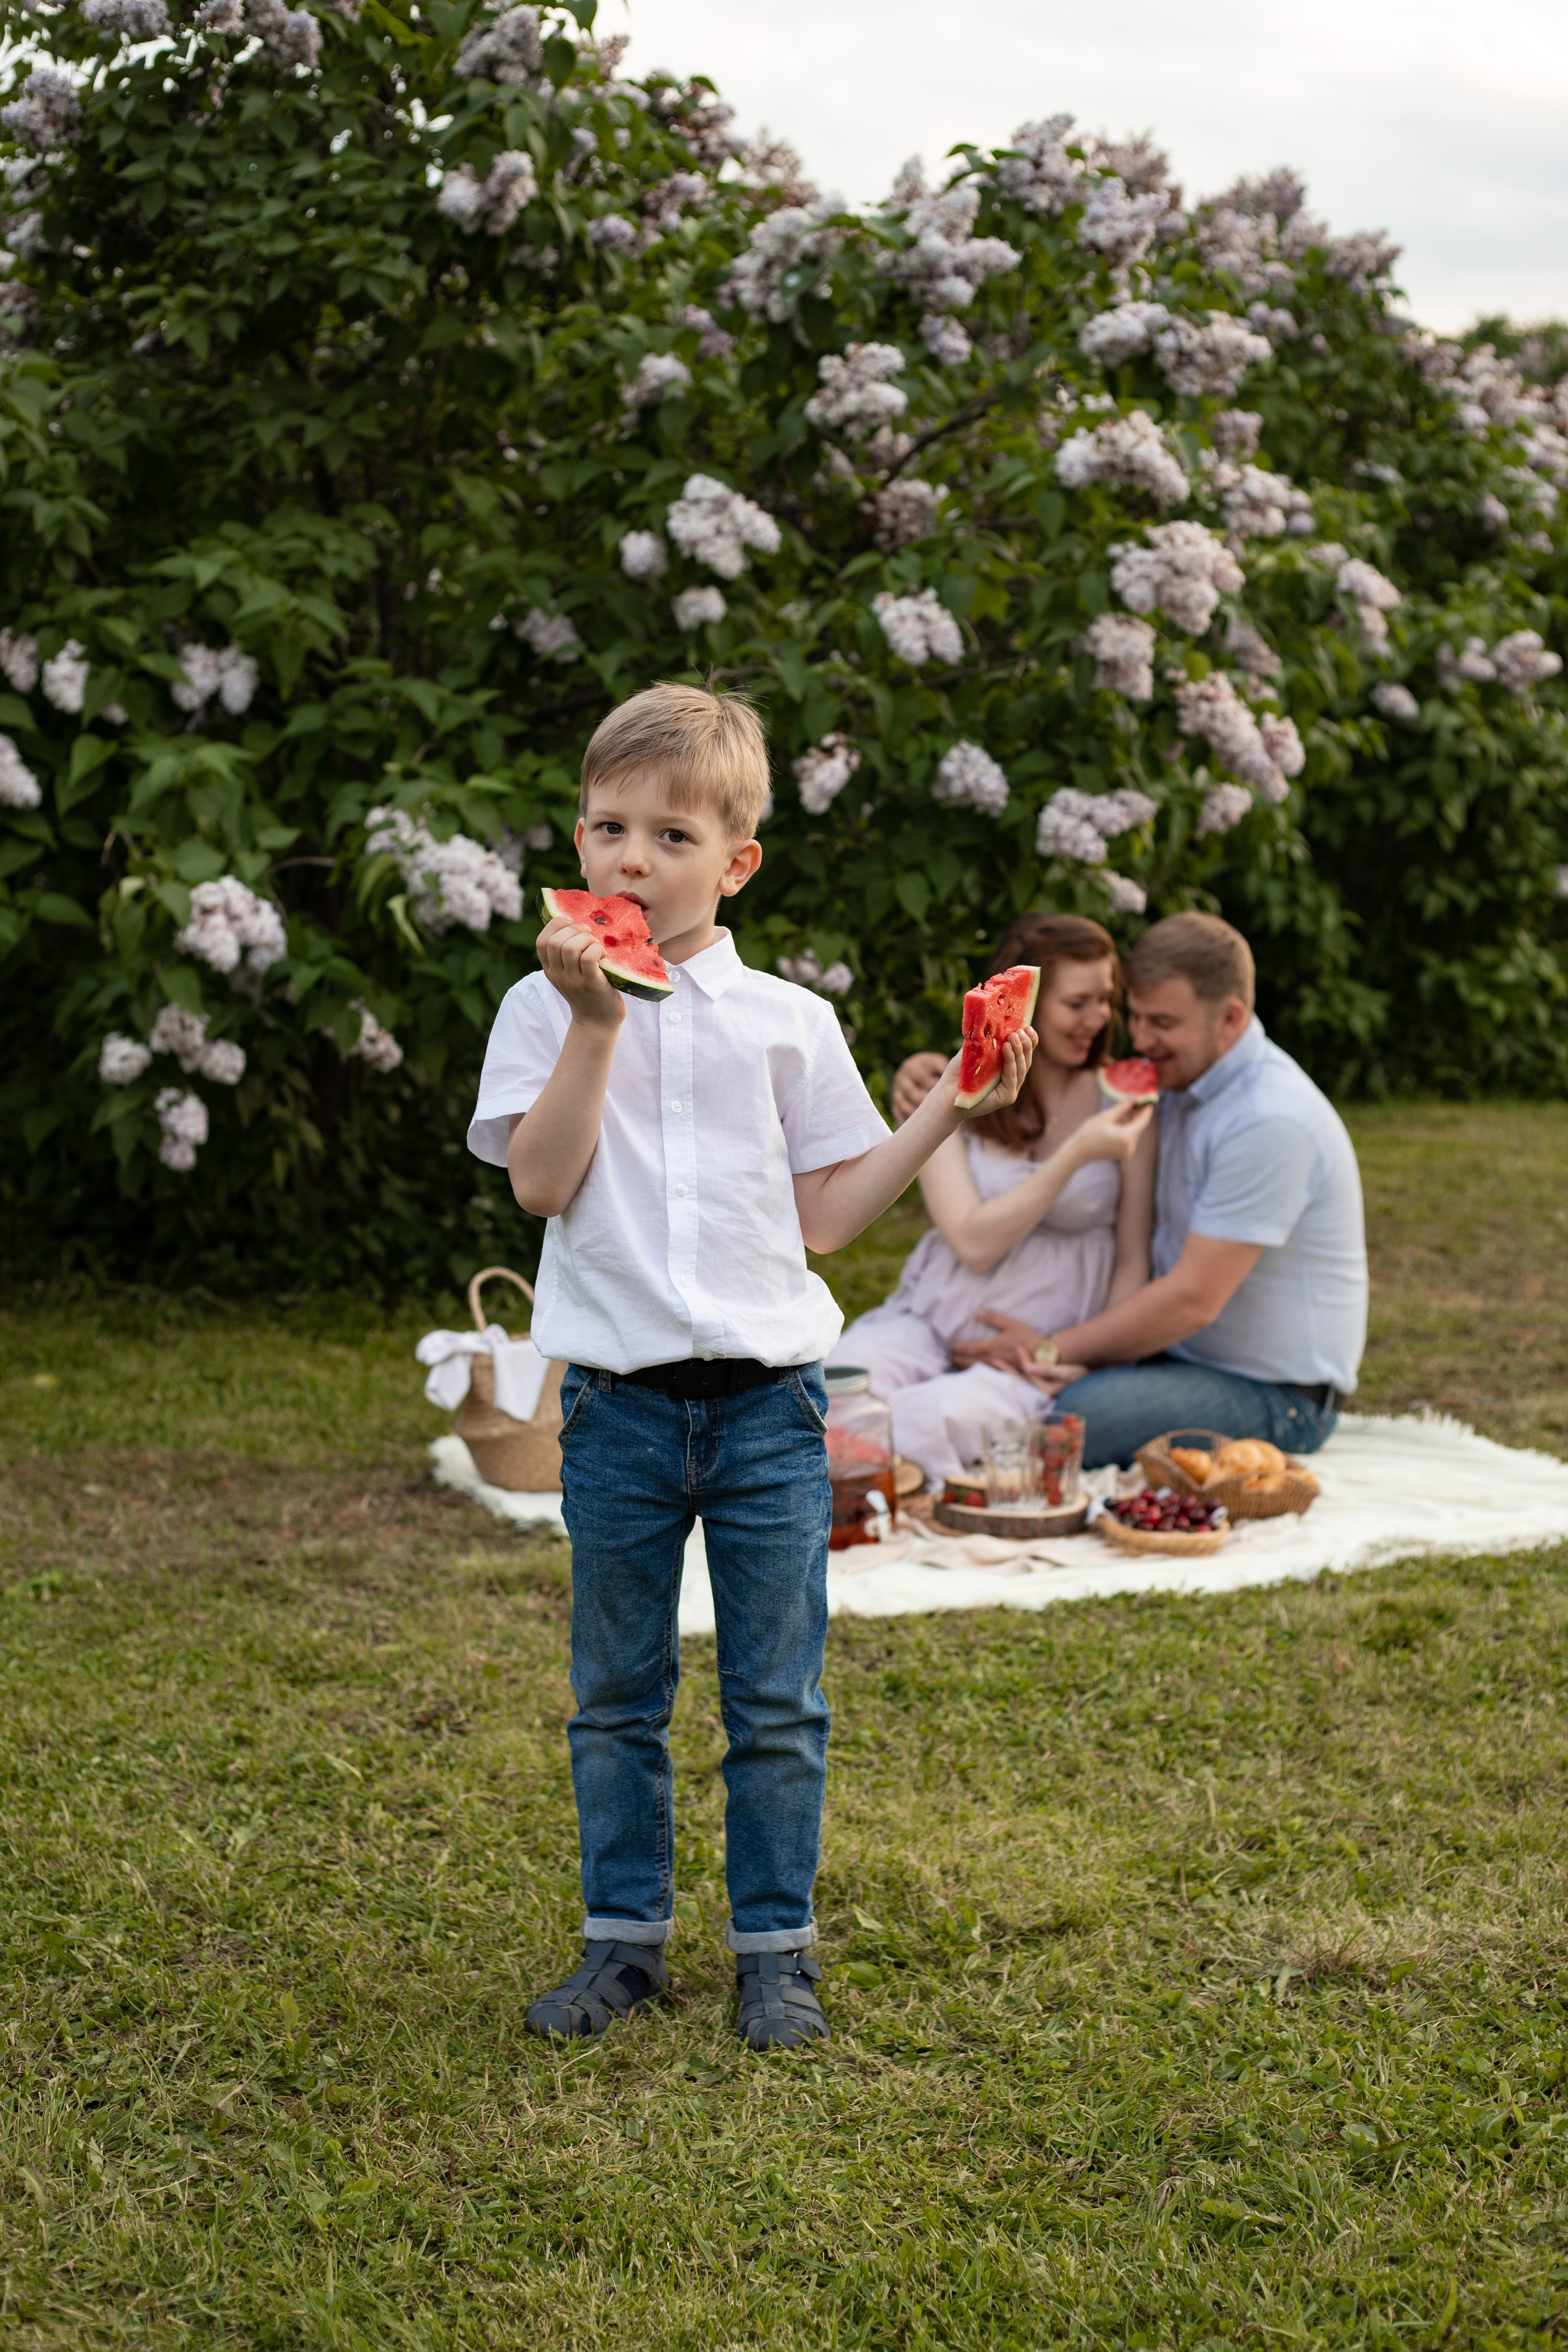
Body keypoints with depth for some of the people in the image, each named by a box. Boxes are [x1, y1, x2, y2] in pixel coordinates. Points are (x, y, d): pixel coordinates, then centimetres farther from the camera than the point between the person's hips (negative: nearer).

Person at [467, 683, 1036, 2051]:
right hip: (618, 1407, 0)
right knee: (618, 1697, 11)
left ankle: (778, 1949, 19)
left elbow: (824, 1215, 5)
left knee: (776, 1703, 6)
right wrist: (597, 1022, -16)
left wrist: (946, 1111, -1)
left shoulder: (789, 1022, 5)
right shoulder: (545, 1008, 2)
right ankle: (627, 1939, 25)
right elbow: (542, 1181, -12)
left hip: (768, 1404, 0)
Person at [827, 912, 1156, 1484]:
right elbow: (974, 1243, -9)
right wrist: (1076, 1155, -16)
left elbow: (1133, 1259, 4)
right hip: (931, 1319, 1)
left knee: (944, 1416, -34)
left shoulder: (1124, 1106, 2)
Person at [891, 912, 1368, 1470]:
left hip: (1276, 1399, -9)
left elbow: (1193, 1299, -24)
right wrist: (938, 1072, -1)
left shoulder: (1269, 1123, -23)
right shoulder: (1182, 1078, 6)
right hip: (1184, 1355, 9)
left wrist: (1051, 1350, -16)